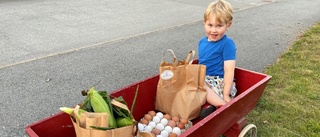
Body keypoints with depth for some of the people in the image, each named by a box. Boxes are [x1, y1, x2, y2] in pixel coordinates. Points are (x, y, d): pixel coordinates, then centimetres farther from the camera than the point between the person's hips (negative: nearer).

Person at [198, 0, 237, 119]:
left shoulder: (227, 44, -10)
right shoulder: (202, 42, 11)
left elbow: (229, 71, -16)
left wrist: (226, 95, -20)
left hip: (220, 83, -7)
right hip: (204, 80, 8)